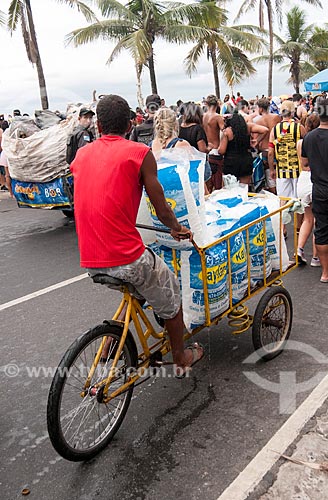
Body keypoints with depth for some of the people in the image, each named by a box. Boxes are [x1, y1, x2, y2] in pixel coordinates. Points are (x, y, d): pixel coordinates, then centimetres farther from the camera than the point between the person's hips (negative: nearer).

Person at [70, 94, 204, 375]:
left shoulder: (82, 154, 11)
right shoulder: (139, 152, -5)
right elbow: (162, 210, -3)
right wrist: (177, 229, 18)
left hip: (89, 261, 6)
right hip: (125, 258, -6)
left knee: (136, 290, 32)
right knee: (170, 290, 21)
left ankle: (109, 347, 27)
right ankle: (181, 358, 37)